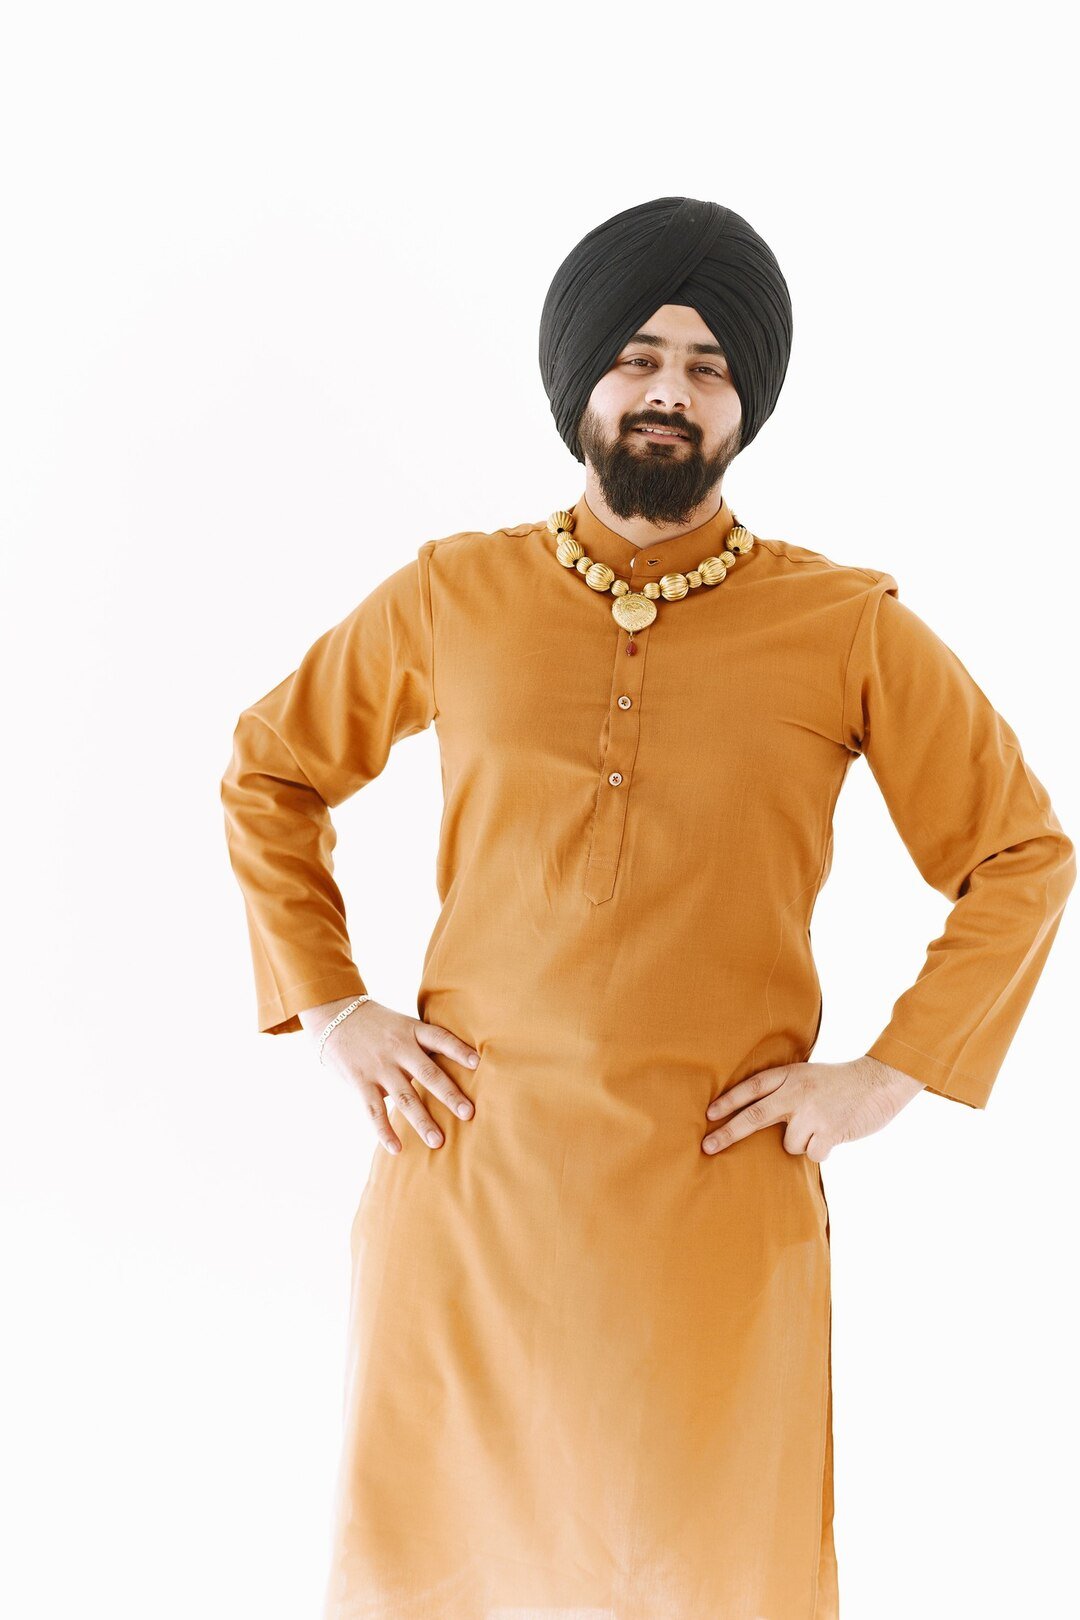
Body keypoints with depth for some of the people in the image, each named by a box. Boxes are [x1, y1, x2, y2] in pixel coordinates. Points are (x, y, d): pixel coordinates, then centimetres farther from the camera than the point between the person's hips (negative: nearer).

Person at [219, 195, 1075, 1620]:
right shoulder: (451, 598, 4)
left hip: (719, 1200, -1)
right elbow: (266, 773, 14)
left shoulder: (851, 629, 0)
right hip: (468, 1174, 2)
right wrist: (331, 1009, 4)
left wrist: (890, 1075, -3)